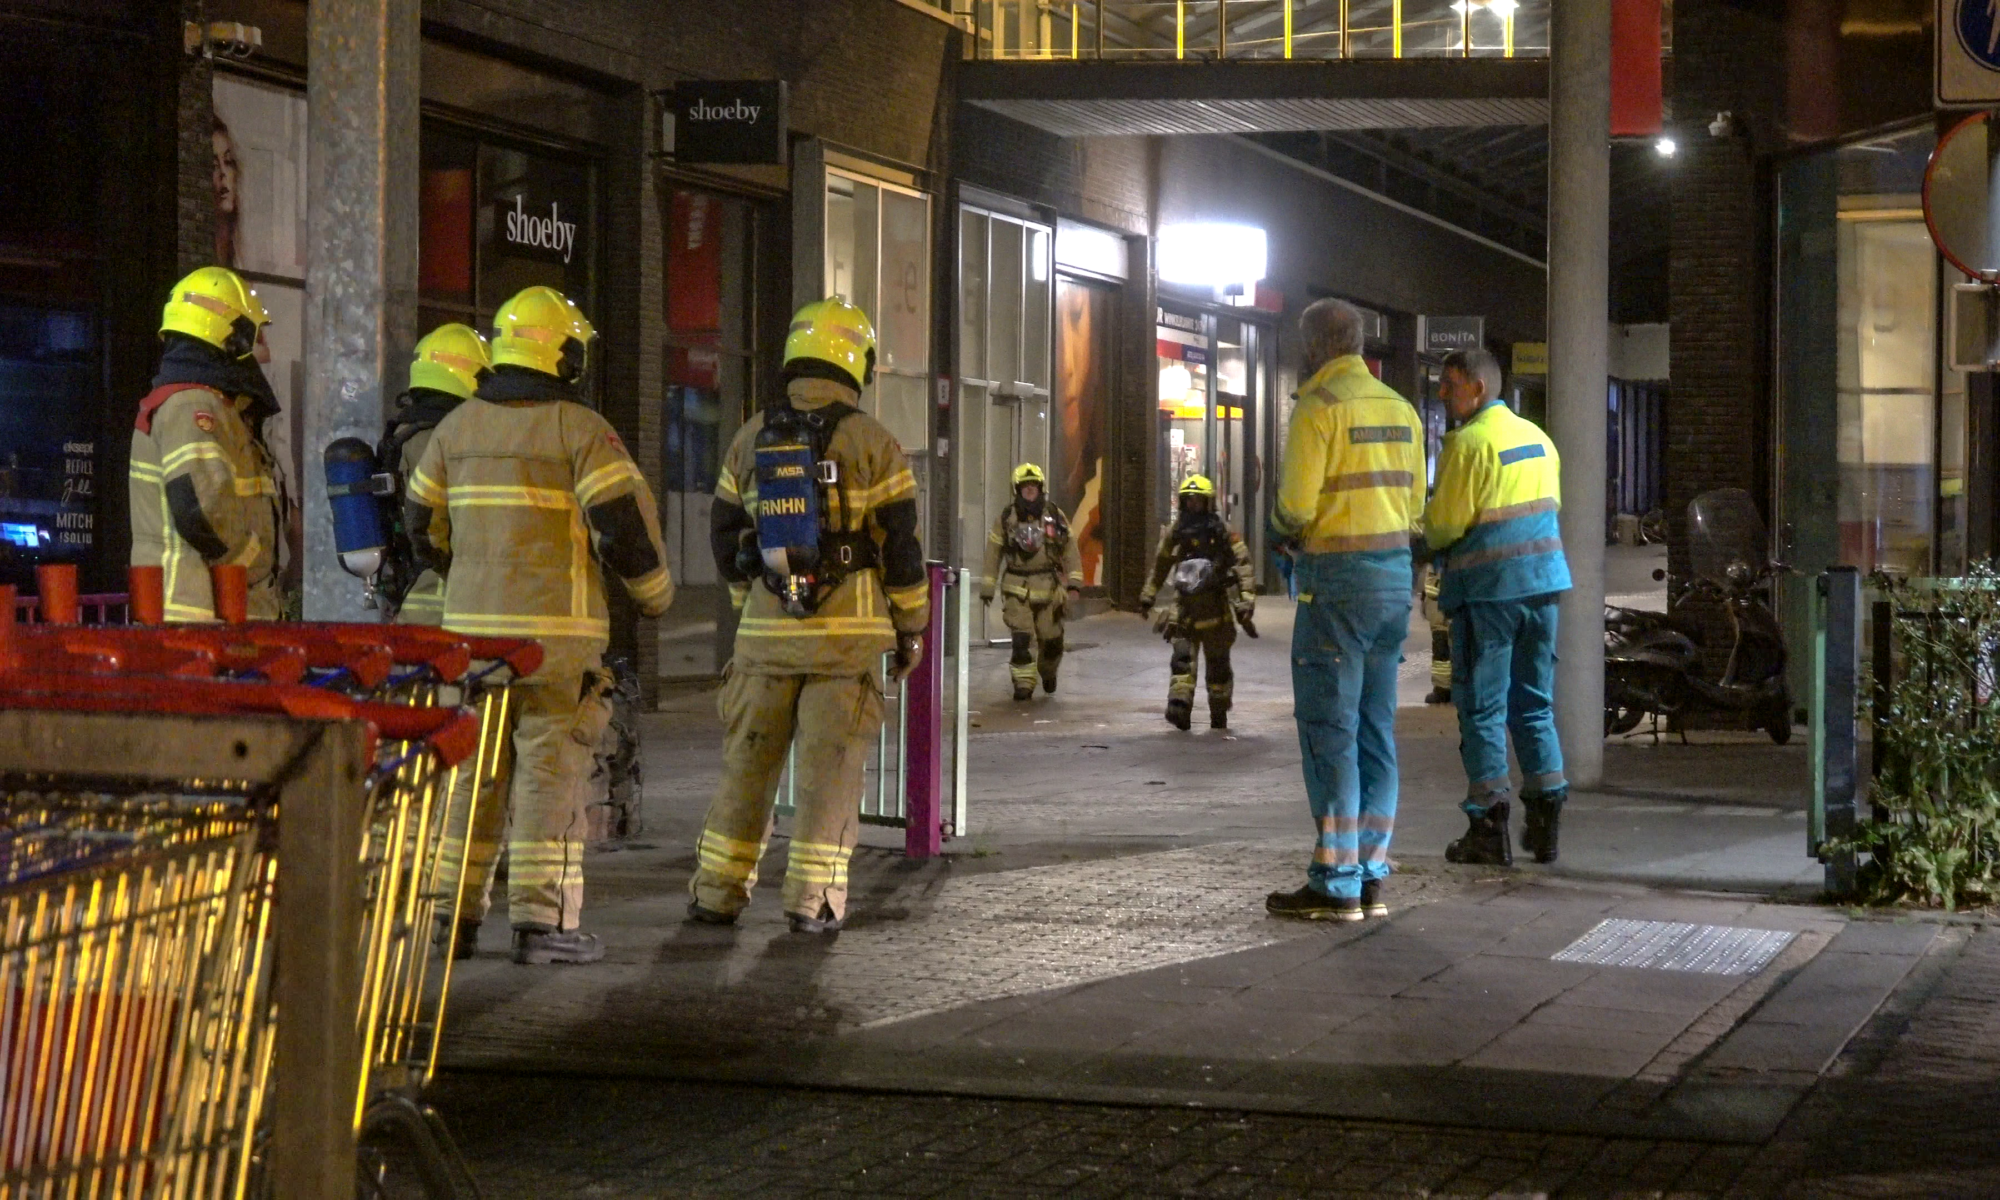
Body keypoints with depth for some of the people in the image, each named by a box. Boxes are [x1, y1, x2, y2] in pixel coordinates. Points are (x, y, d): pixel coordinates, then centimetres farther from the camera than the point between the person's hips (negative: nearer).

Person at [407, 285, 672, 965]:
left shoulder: (457, 427, 10)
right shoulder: (580, 431, -8)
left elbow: (423, 520, 18)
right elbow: (626, 520, -13)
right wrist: (654, 592, 4)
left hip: (472, 623, 5)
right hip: (555, 628, -5)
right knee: (550, 767, -3)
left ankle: (452, 914, 13)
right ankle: (541, 922, -4)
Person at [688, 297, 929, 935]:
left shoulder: (751, 438, 7)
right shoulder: (871, 442, -6)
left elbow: (726, 536, 13)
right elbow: (901, 545, -5)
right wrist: (912, 627, 5)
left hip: (766, 628, 4)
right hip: (848, 631, -3)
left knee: (747, 761, 11)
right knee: (830, 767, 1)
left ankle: (716, 892, 15)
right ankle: (813, 900, 0)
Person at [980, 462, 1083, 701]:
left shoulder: (1055, 516, 2)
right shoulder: (1007, 518, 2)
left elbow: (1070, 550, 2)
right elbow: (993, 552, 6)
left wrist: (1074, 584, -5)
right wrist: (988, 586, 5)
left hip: (1048, 587, 1)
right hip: (1017, 589, -1)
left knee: (1050, 637, 7)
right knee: (1022, 639, -12)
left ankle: (1048, 671, 36)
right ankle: (1023, 683, -5)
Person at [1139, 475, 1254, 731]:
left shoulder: (1224, 531, -3)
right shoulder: (1175, 532, 7)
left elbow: (1242, 564, -8)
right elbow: (1160, 564, 19)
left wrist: (1247, 598, -19)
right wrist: (1148, 594, 19)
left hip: (1215, 605, -2)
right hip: (1186, 605, 2)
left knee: (1218, 662, 8)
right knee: (1182, 655, -14)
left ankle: (1219, 714, 20)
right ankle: (1180, 707, -23)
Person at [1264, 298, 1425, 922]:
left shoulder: (1319, 407, -10)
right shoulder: (1400, 408, 13)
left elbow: (1295, 505, -14)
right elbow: (1414, 505, 14)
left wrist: (1285, 533, 7)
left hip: (1337, 580, -7)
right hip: (1396, 574, 8)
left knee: (1329, 729, -4)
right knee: (1375, 728, 11)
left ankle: (1336, 884, -5)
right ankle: (1372, 876, 13)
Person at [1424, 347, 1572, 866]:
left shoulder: (1468, 443, -12)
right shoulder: (1537, 437, 12)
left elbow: (1445, 523, -12)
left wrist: (1431, 537, 9)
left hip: (1487, 588, -7)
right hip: (1542, 581, 7)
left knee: (1482, 706, 0)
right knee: (1534, 702, 13)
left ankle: (1490, 826, -2)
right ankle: (1545, 820, 11)